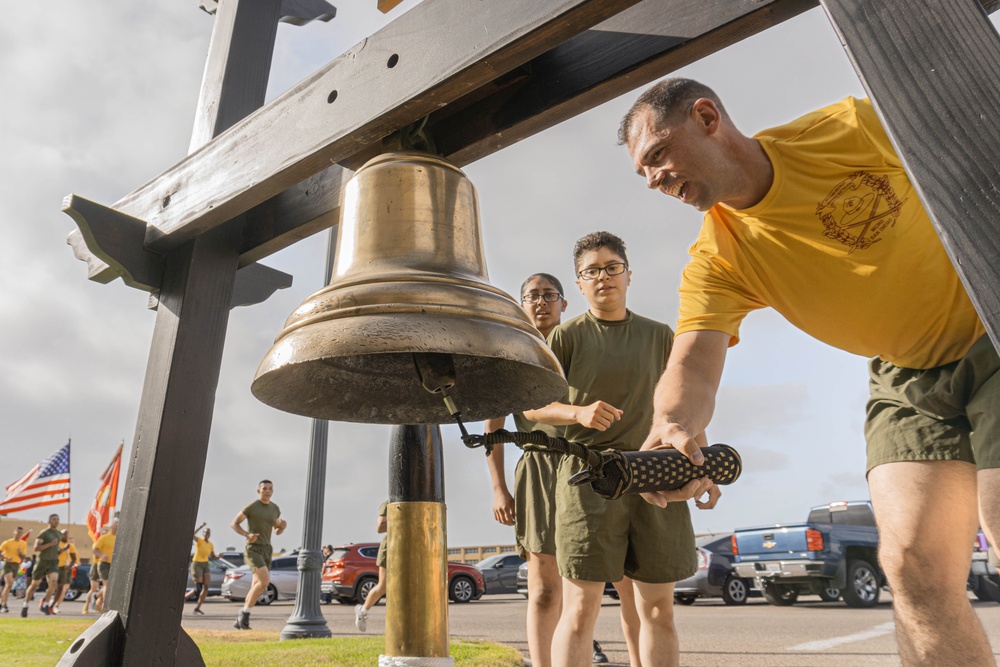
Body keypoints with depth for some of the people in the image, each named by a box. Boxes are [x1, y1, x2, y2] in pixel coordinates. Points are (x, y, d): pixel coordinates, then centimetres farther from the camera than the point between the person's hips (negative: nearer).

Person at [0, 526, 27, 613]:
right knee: (9, 584, -19)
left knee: (8, 585, 10)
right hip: (8, 564, -5)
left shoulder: (23, 543, 10)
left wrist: (20, 553, -7)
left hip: (16, 565, 5)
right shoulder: (7, 542, -4)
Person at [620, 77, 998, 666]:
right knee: (913, 565, -7)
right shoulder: (716, 263, -12)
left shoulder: (856, 127, -18)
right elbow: (694, 364, -23)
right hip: (905, 377, 3)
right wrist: (672, 424, -44)